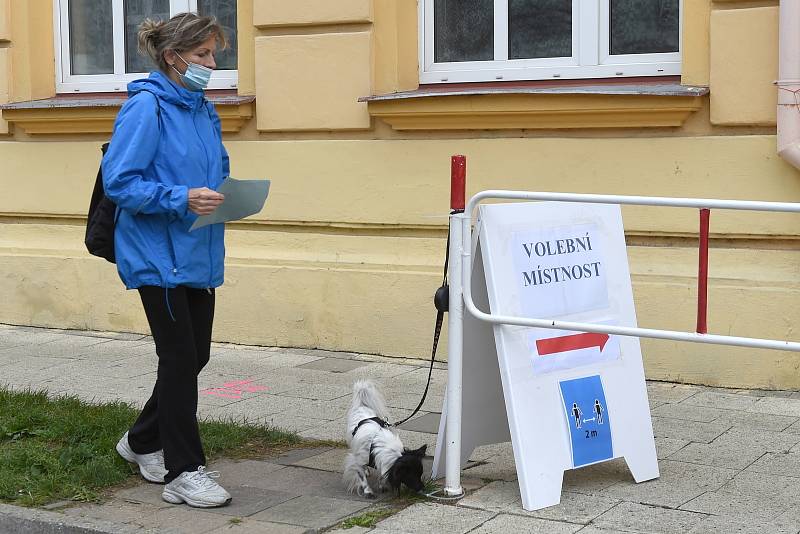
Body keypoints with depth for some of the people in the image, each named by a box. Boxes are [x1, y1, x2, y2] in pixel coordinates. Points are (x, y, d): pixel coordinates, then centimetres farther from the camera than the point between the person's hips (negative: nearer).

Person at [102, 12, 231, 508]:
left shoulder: (204, 110, 11)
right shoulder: (146, 106, -13)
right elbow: (119, 182, -16)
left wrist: (224, 197, 1)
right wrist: (181, 198, -25)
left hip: (198, 255, 8)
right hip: (159, 255, -8)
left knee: (194, 356, 14)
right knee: (180, 357, -4)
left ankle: (143, 442, 34)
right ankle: (184, 471, 7)